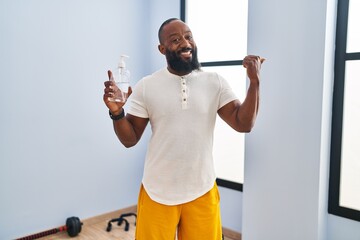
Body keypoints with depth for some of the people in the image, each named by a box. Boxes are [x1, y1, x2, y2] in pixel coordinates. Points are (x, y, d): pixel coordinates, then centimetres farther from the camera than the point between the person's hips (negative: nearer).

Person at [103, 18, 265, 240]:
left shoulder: (216, 82, -2)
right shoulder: (146, 86, -5)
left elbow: (243, 124, -8)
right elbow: (130, 139, -3)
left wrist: (254, 82, -18)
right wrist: (116, 112, -22)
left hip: (202, 192, 2)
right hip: (157, 193, -1)